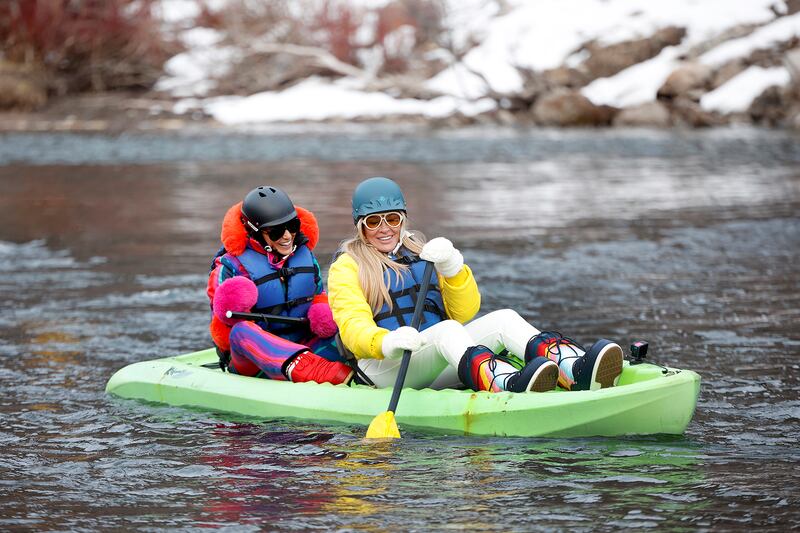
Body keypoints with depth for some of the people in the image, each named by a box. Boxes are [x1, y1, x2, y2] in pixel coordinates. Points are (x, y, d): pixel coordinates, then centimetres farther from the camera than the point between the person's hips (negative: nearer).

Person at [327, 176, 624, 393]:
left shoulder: (422, 256, 24)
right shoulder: (346, 268, 10)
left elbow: (464, 312, 8)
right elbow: (353, 327, -9)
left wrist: (452, 266, -12)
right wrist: (386, 343, -32)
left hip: (440, 369, 5)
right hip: (384, 370, -5)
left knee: (504, 320, -21)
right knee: (446, 331, -35)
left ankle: (577, 373, -52)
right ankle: (511, 387, -69)